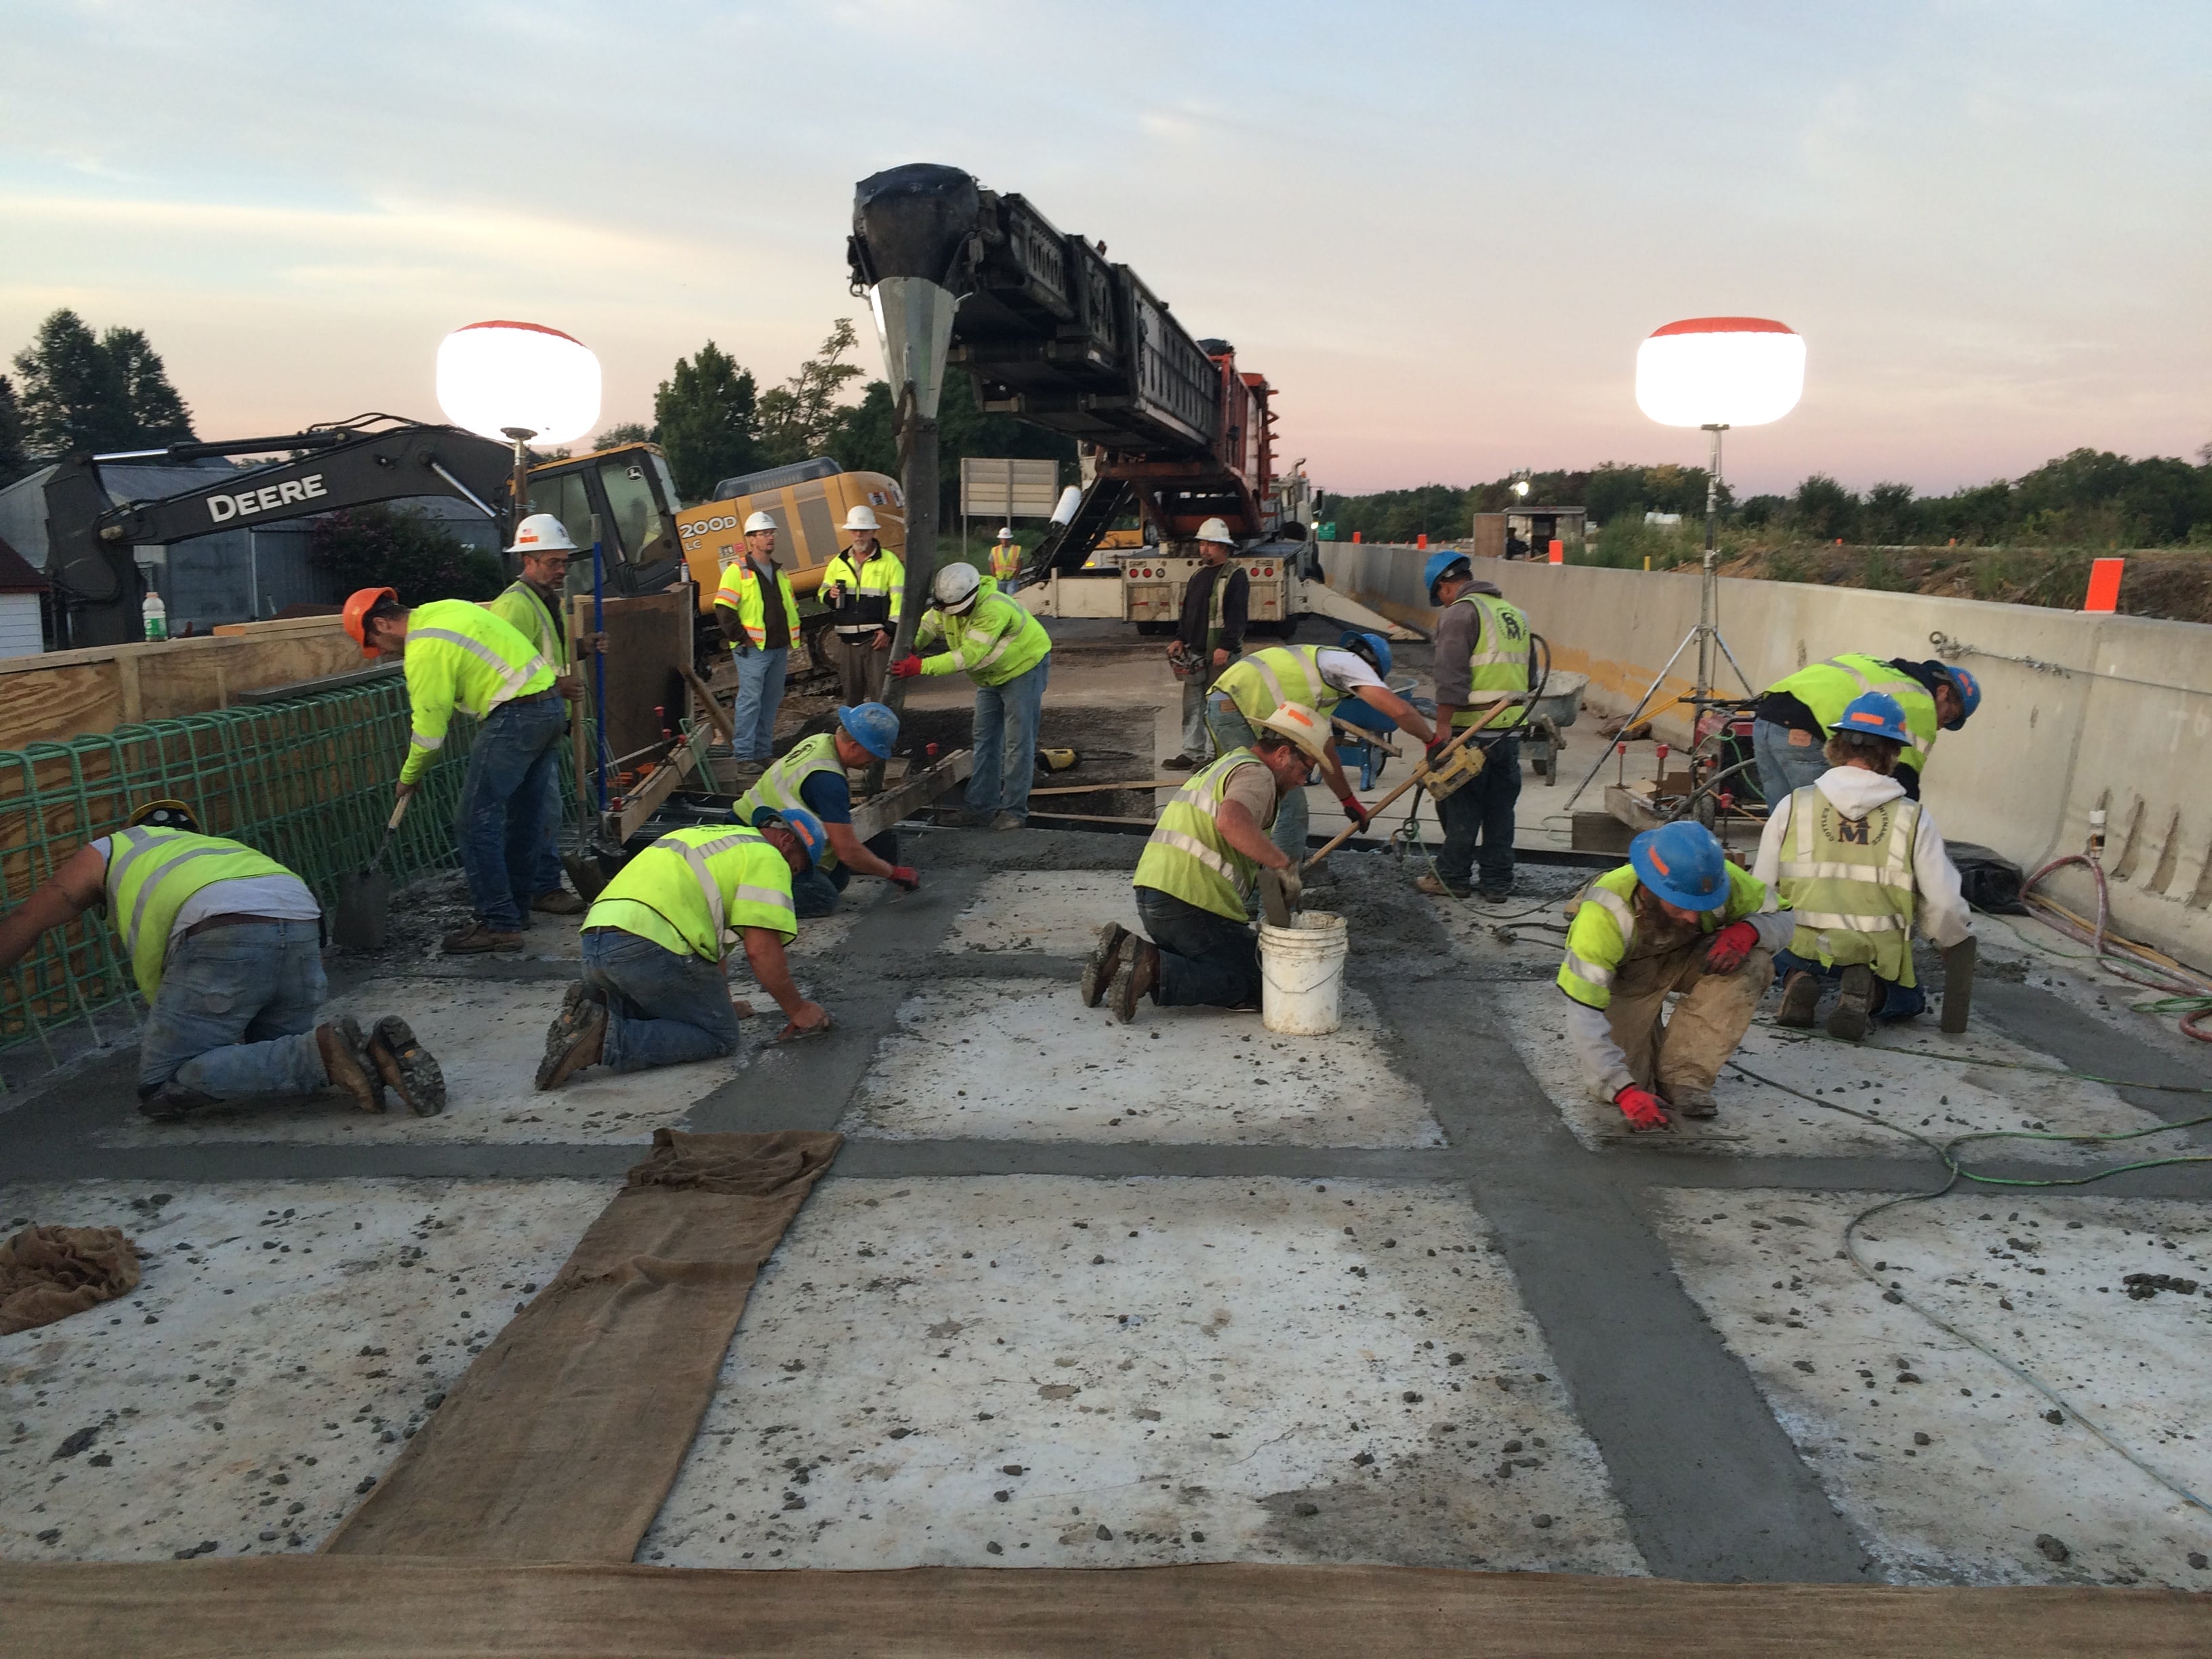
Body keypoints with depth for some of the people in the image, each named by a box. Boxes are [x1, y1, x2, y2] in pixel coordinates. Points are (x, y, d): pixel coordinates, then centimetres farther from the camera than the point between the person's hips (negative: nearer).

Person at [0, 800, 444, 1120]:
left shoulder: (109, 850, 32)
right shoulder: (218, 847, 43)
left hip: (224, 936, -6)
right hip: (304, 925, 6)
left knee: (162, 1091, 0)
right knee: (277, 1058, 22)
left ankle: (323, 1051, -19)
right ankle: (372, 1052, -8)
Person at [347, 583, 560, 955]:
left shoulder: (424, 650, -12)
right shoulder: (445, 610, 15)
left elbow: (430, 731, -8)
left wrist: (408, 779, 8)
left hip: (515, 716, -10)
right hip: (550, 707, 10)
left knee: (477, 822, -4)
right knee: (525, 818, 16)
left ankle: (499, 924, -3)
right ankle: (517, 909, 26)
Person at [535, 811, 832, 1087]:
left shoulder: (712, 837, 33)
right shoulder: (766, 858, 4)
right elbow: (761, 951, -5)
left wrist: (721, 1004, 41)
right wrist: (798, 1011, 8)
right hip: (647, 947, -9)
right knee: (719, 1036, 1)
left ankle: (594, 1005, 1)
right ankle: (606, 1039, -16)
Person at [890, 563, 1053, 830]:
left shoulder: (994, 610, -37)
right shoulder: (948, 604, -12)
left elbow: (969, 655, -41)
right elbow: (927, 628, -2)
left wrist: (921, 667, -45)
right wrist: (906, 651, -24)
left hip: (1025, 667, -9)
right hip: (992, 675, 9)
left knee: (1018, 742, -8)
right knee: (985, 739, 10)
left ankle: (1014, 811, -2)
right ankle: (982, 807, 16)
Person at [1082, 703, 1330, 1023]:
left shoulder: (1225, 764, 27)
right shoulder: (1255, 773, -6)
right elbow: (1231, 822, -28)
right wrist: (1284, 863, -21)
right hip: (1192, 903, -9)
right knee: (1258, 983, -1)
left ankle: (1123, 953, 2)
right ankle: (1153, 969, -17)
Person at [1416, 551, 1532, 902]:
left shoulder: (1460, 613, -10)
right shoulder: (1514, 613, 17)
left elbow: (1451, 678, -19)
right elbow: (1526, 675, 22)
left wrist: (1442, 727, -19)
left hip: (1472, 731, -8)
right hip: (1511, 729, 8)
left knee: (1460, 807, 3)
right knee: (1500, 809, 11)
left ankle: (1452, 877, 12)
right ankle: (1497, 883, 16)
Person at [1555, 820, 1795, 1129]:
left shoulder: (1713, 878, -30)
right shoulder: (1604, 915, -39)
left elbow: (1780, 918, -12)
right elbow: (1582, 1014, -39)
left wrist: (1747, 931, -37)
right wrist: (1625, 1091, -47)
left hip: (1687, 958, 3)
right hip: (1625, 974, -3)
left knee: (1752, 963, -28)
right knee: (1617, 1083, -18)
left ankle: (1684, 1077, -16)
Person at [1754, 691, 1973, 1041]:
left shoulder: (1793, 806, -6)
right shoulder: (1915, 818, -7)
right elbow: (1944, 904, -5)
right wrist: (1951, 940, 18)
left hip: (1801, 948, 1)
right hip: (1879, 959, -1)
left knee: (1782, 958, 37)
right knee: (1909, 1000, 32)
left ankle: (1795, 979, 0)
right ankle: (1870, 994, -4)